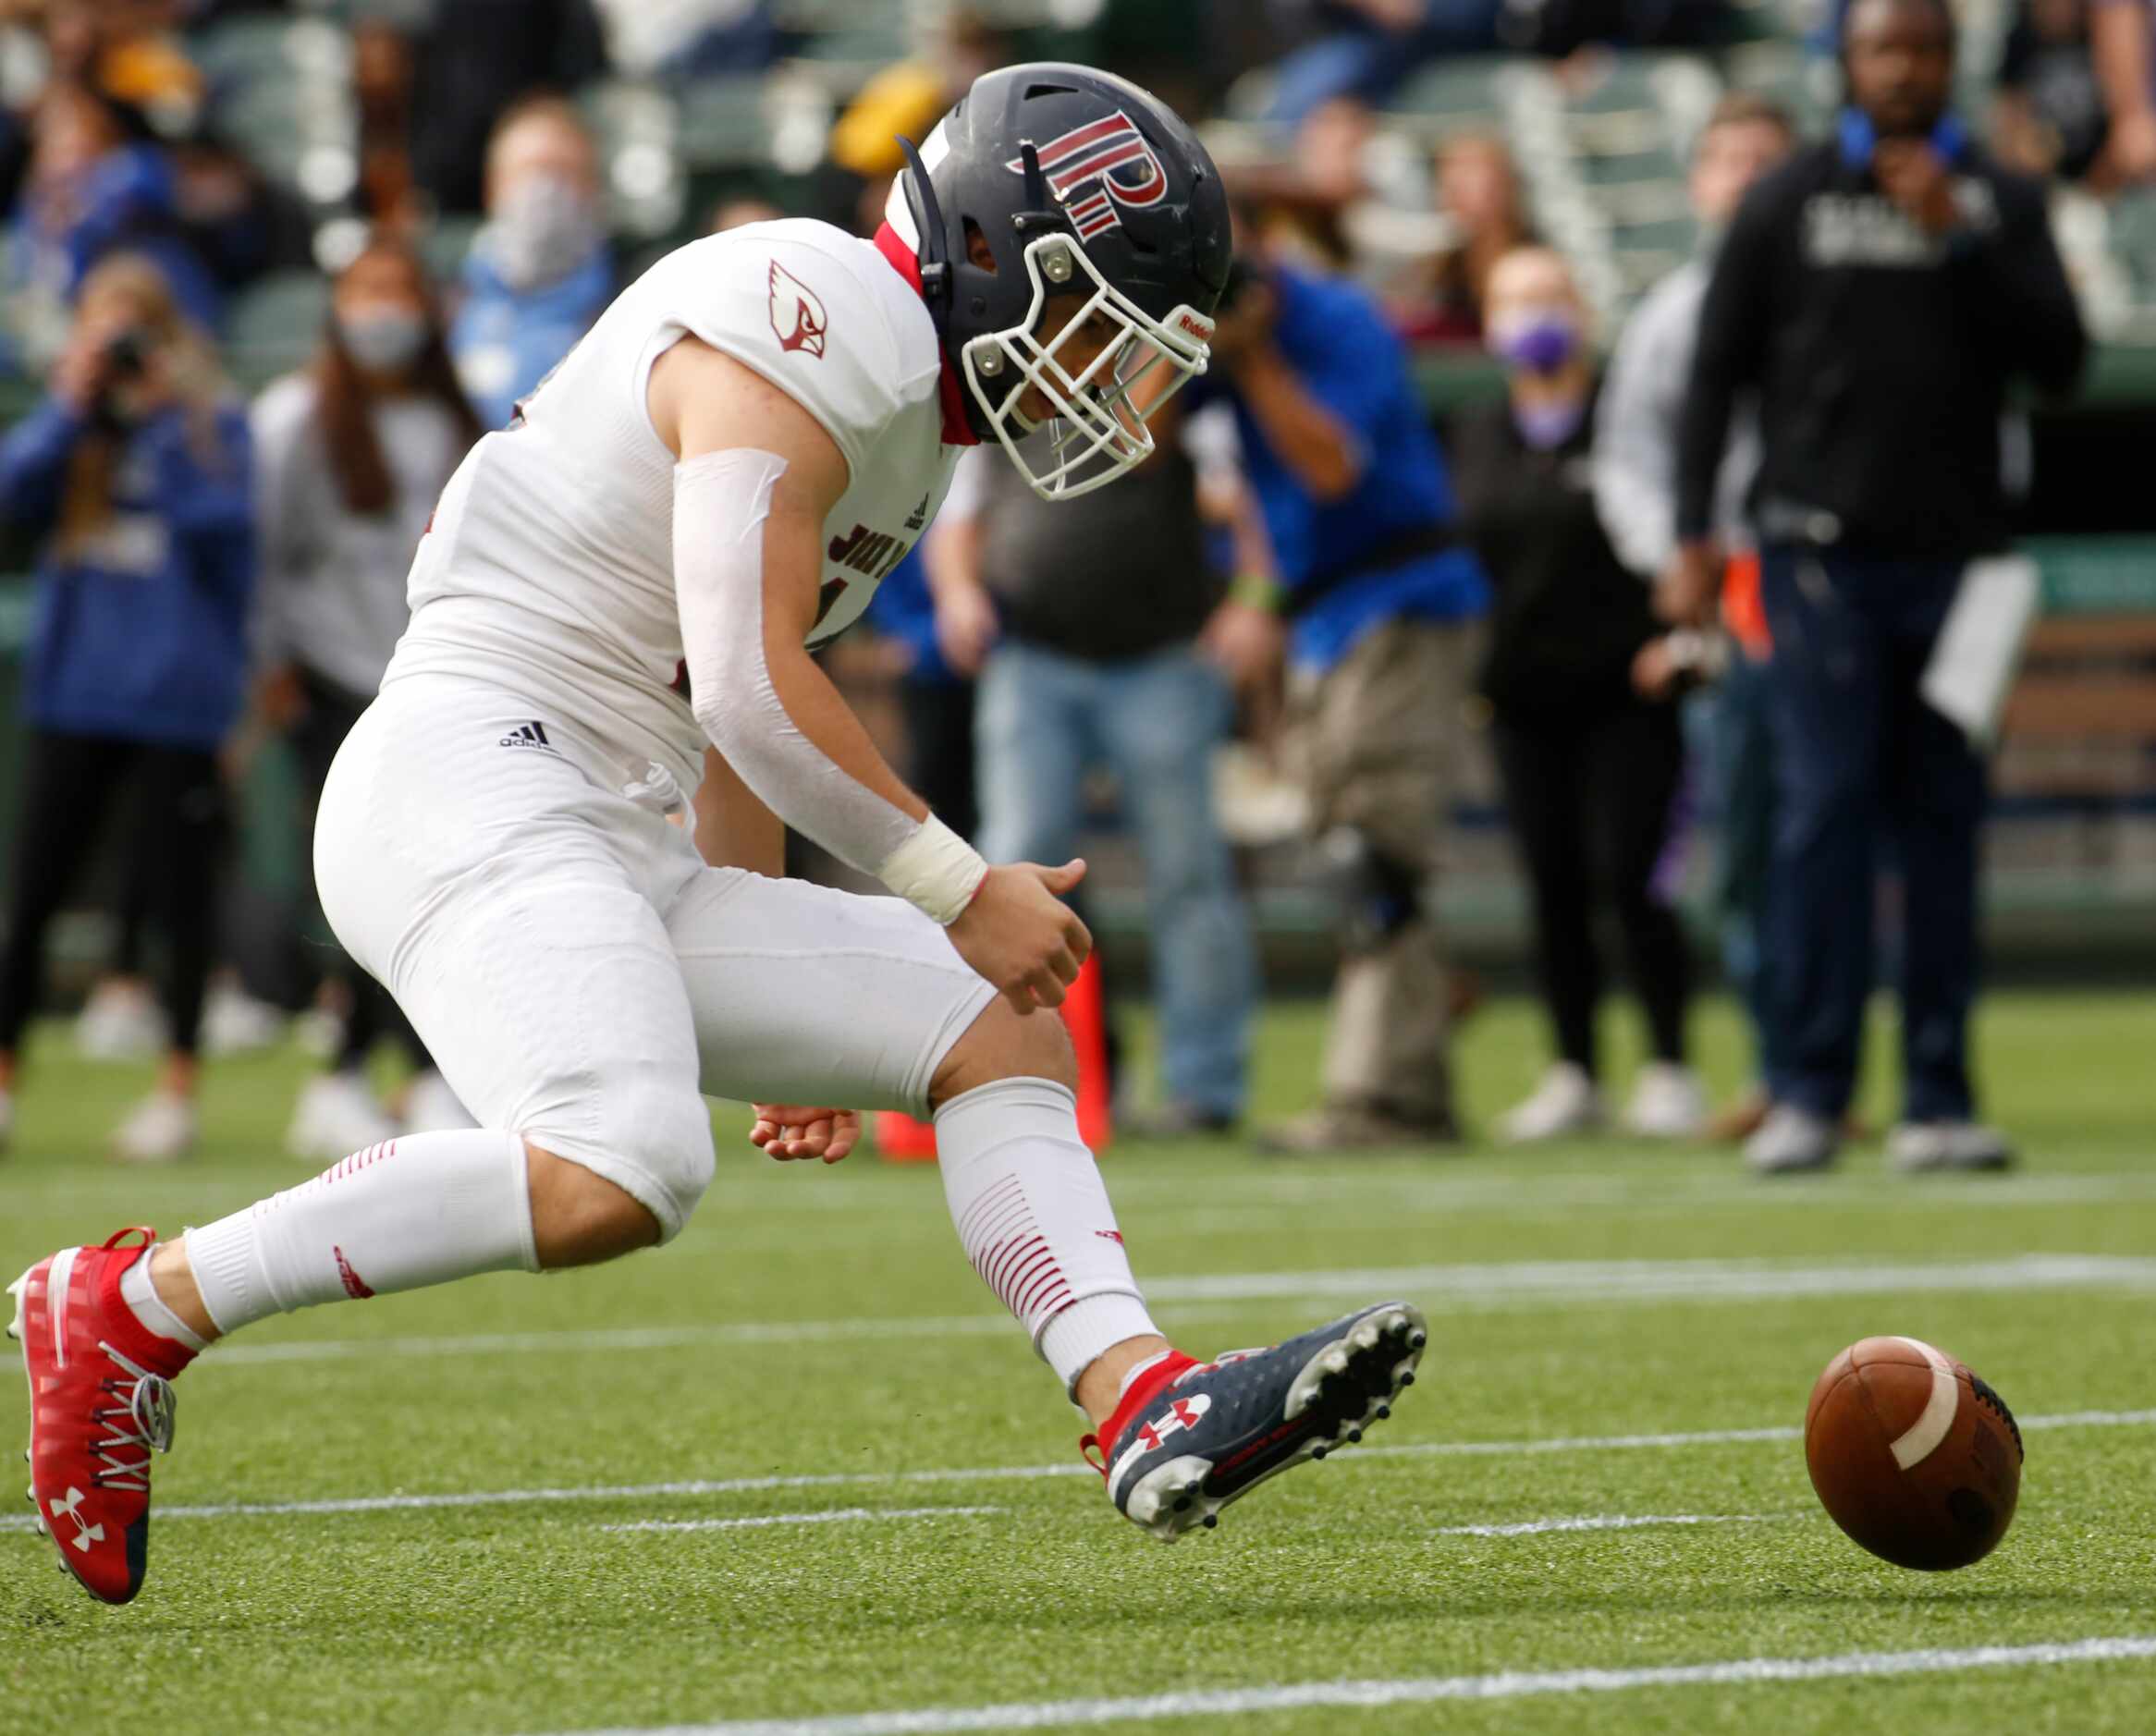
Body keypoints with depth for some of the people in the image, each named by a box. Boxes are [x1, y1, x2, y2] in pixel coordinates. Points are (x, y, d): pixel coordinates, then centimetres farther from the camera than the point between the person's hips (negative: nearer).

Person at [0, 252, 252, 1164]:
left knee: (182, 891, 4)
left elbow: (222, 526, -15)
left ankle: (177, 1089, 11)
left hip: (176, 693, -3)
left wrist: (166, 426, -17)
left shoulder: (211, 423, -1)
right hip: (75, 687, 3)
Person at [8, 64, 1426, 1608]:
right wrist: (962, 889, -11)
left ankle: (1154, 1413, -8)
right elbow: (748, 690, -19)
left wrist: (785, 1012, 28)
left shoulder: (898, 405, 19)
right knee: (622, 1175, -31)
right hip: (468, 784, -10)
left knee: (1004, 1039, 5)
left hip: (616, 854, 10)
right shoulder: (805, 328, -11)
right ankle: (132, 1308, -20)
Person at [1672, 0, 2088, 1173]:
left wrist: (1959, 239, -8)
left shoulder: (2001, 204, 10)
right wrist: (1693, 534, -2)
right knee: (1825, 808, -9)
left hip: (1955, 551, 2)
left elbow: (2061, 359, 0)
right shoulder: (1786, 204, 6)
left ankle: (1938, 1098, 4)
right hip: (1821, 550, -2)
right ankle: (1811, 1090, -7)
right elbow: (1716, 374, 7)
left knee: (1944, 822, 1)